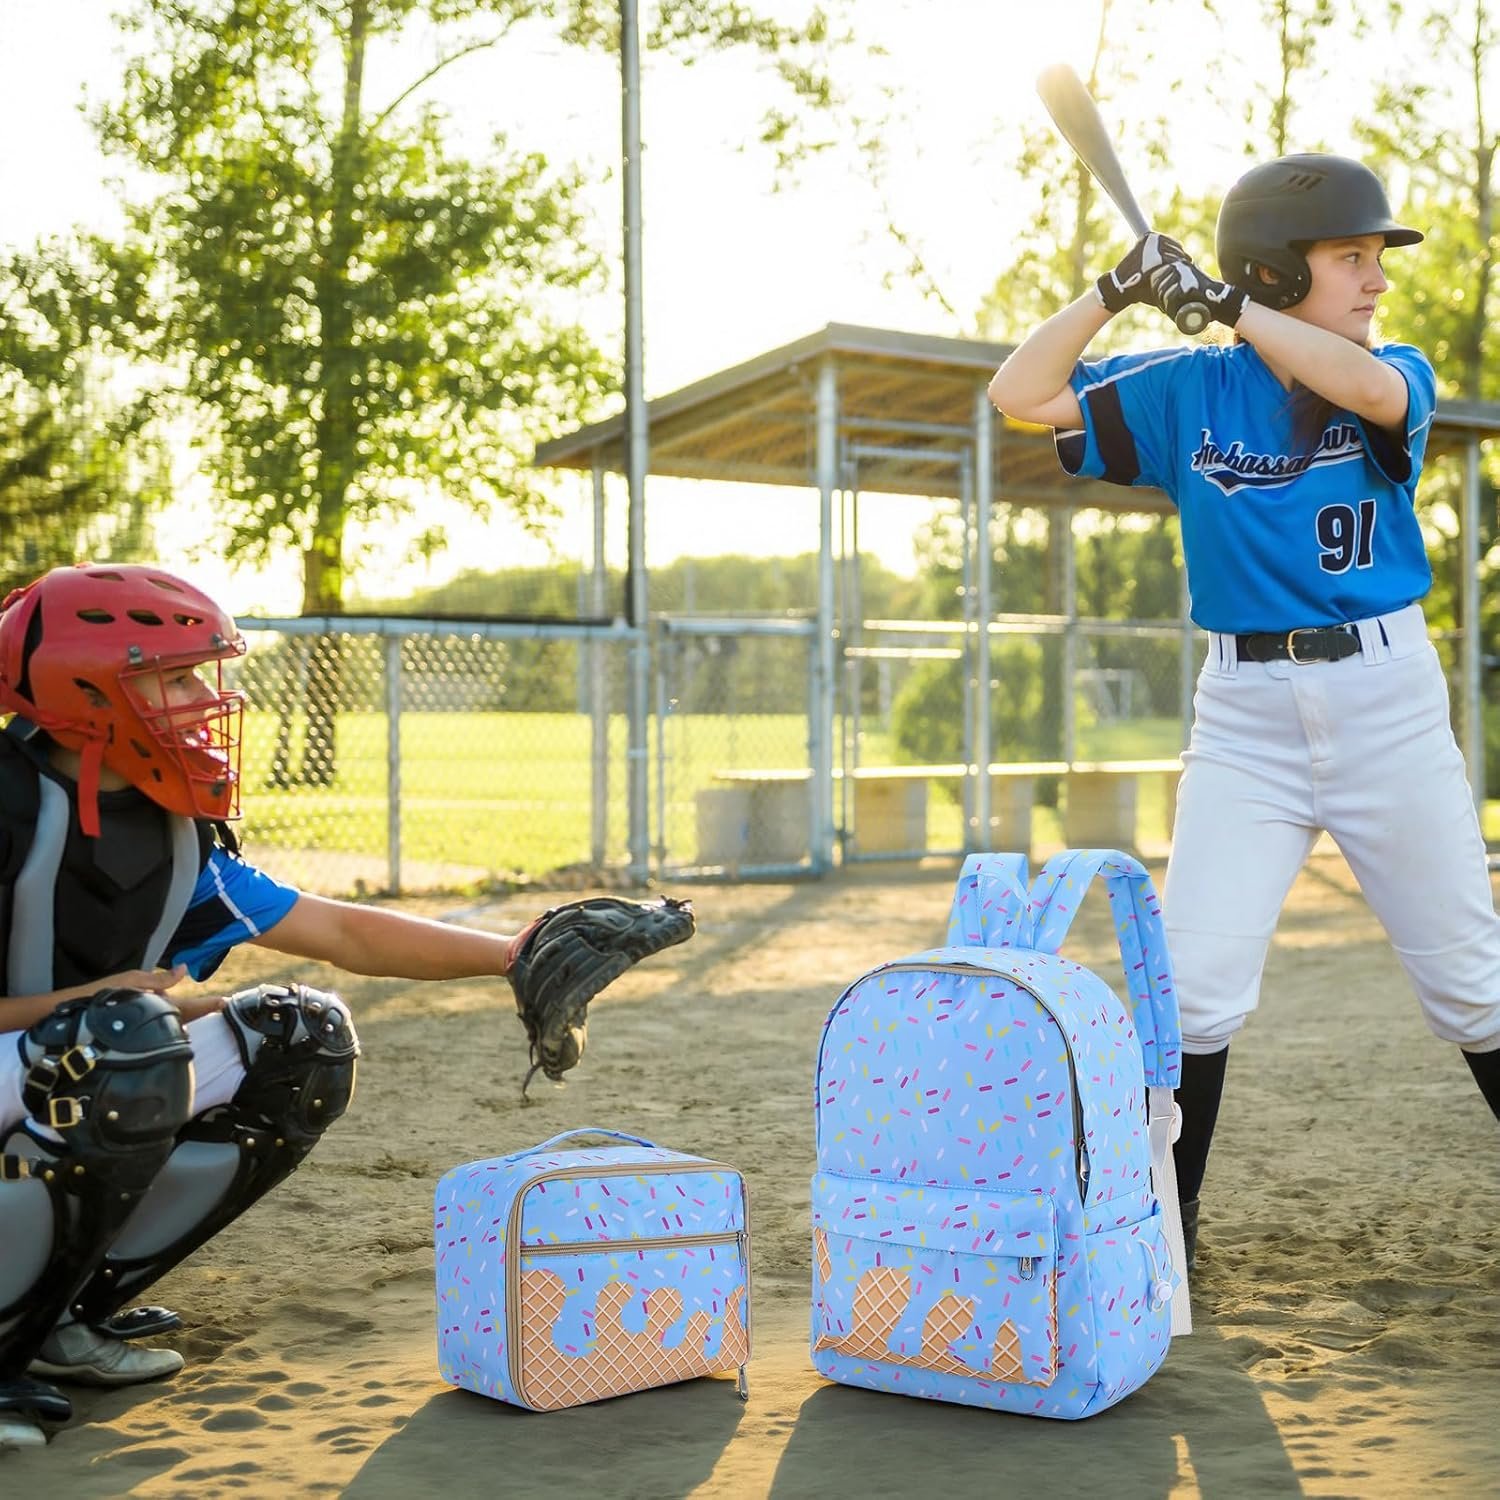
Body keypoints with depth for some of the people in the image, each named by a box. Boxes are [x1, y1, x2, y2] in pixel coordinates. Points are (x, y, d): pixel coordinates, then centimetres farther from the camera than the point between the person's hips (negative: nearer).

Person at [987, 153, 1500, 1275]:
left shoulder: (1401, 374, 1)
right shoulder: (1189, 390, 3)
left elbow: (1372, 390, -24)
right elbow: (1020, 395, 1)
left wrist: (1221, 300, -23)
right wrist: (1116, 291, -11)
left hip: (1386, 696, 0)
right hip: (1246, 711, 0)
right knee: (1194, 979, -4)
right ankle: (1165, 1217, 11)